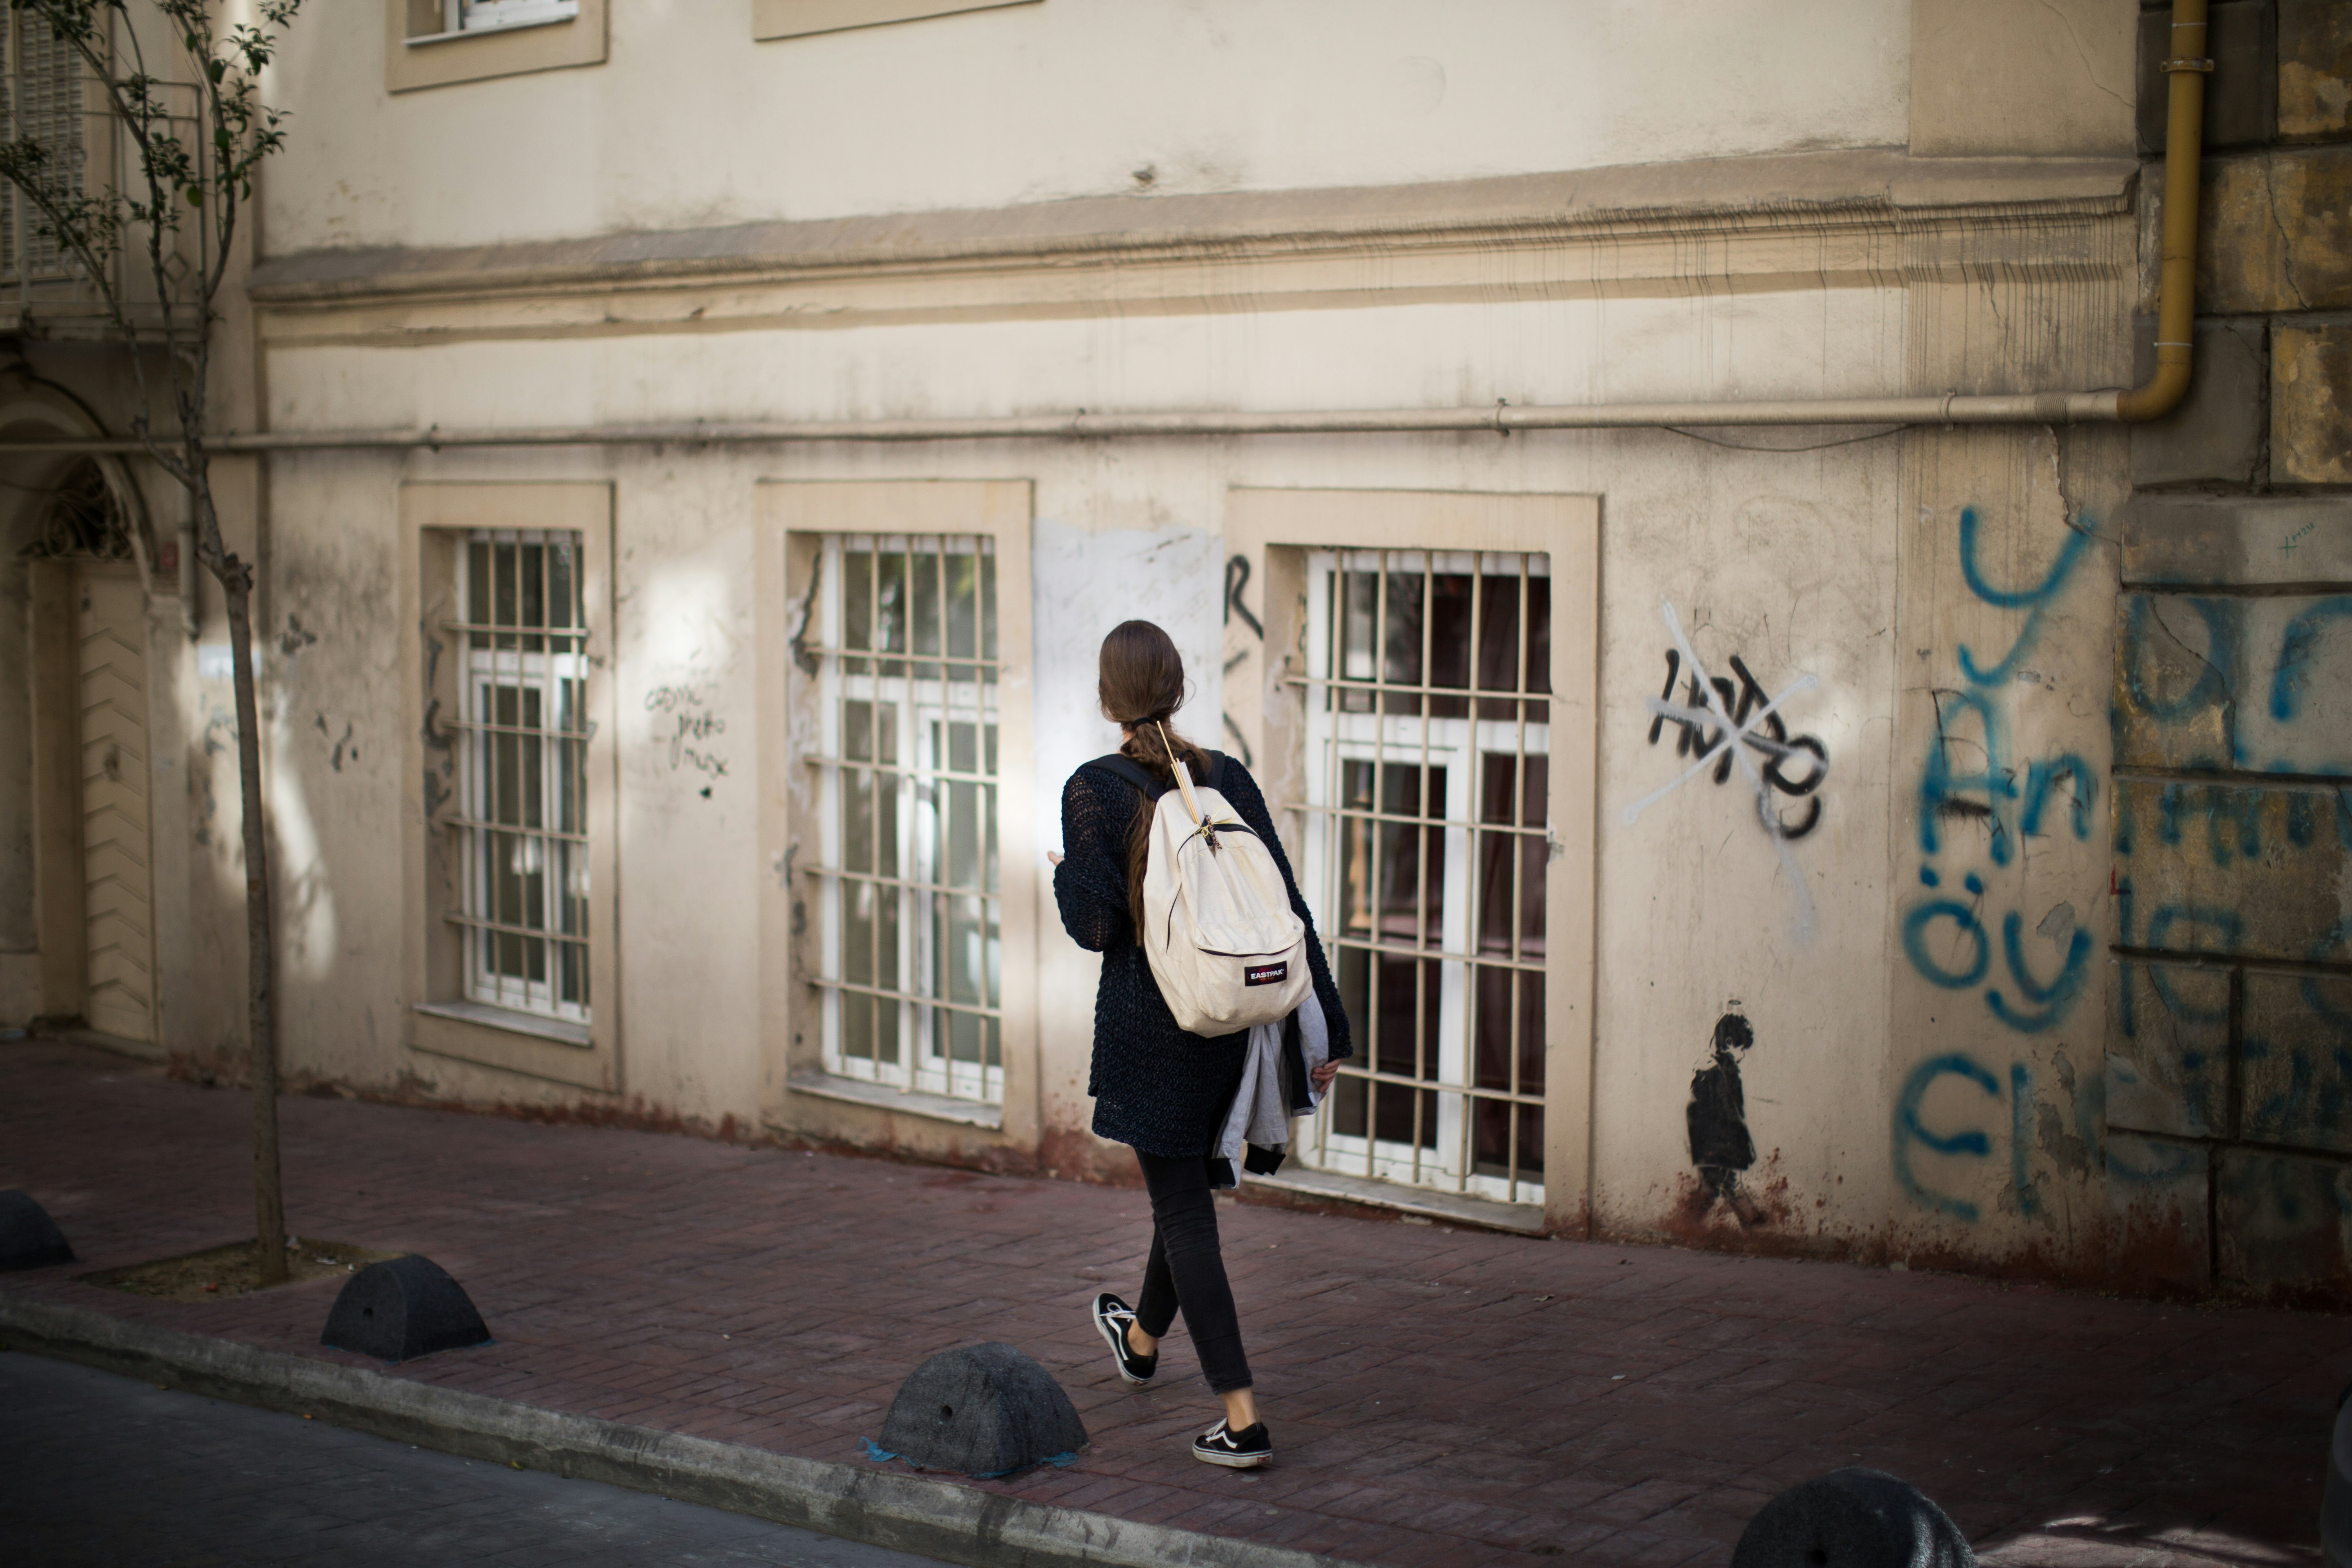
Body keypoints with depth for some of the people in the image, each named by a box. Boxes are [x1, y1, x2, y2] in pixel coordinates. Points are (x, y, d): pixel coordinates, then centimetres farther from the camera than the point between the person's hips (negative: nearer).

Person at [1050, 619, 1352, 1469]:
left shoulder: (1093, 791, -11)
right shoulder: (1228, 780, 0)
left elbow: (1097, 926, -14)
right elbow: (1287, 906, -1)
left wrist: (1065, 877, 8)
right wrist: (1324, 1024, 3)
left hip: (1150, 1021, -5)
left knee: (1184, 1210, 1)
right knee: (1187, 1180, 24)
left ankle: (1242, 1421, -4)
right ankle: (1143, 1339, 49)